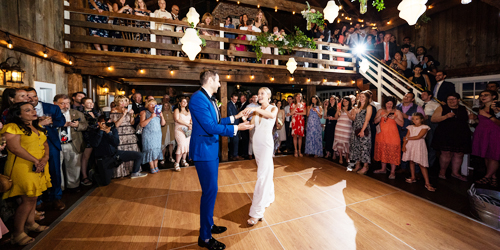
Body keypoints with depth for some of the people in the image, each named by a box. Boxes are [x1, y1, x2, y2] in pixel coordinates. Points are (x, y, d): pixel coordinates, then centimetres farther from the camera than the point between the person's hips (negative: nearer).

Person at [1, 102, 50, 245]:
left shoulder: (38, 127, 14)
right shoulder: (12, 127, -9)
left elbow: (45, 144, 12)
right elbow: (15, 148, -17)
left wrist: (45, 159, -6)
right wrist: (35, 161, -15)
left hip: (40, 168, 7)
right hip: (23, 168, -7)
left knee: (33, 197, 15)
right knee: (28, 200, -3)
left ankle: (30, 224, 29)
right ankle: (17, 234, 12)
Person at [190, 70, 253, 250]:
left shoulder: (209, 99, 10)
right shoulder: (198, 98, -19)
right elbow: (210, 127, -25)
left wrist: (234, 117, 18)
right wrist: (236, 128, -20)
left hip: (211, 149, 10)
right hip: (204, 151, -10)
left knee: (211, 190, 19)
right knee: (210, 191, -1)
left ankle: (208, 224, 38)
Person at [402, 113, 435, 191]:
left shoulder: (424, 127, -3)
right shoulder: (410, 127, 11)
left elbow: (418, 137, -14)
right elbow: (406, 137, 5)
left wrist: (408, 138, -6)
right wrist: (404, 145, -6)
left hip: (419, 146, -5)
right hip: (410, 146, 5)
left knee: (422, 164, -7)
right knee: (411, 161, 11)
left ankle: (427, 183, -3)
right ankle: (413, 178, 23)